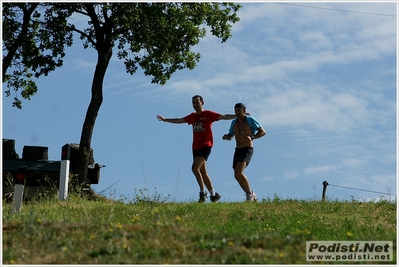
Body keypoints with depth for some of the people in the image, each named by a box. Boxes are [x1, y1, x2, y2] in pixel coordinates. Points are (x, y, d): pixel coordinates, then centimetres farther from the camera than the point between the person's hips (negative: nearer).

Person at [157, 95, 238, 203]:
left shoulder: (208, 114, -2)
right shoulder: (192, 116, 16)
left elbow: (224, 117, -10)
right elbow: (179, 120, 28)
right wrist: (165, 120, 35)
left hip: (206, 146, -7)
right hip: (196, 147, 7)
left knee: (195, 168, -20)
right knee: (203, 172, 7)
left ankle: (203, 192, -10)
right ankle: (214, 194, 14)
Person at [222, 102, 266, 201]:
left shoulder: (250, 120, -4)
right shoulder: (234, 123, 14)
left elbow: (263, 132, -5)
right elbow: (230, 136, 25)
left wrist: (252, 137, -21)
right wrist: (226, 136, 0)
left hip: (248, 150, -7)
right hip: (238, 150, 7)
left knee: (239, 173, -24)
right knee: (237, 176, 5)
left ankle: (250, 193, -5)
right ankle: (251, 197, 19)